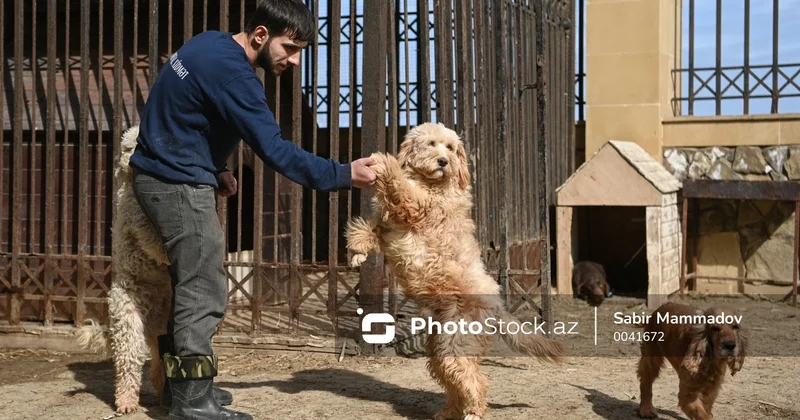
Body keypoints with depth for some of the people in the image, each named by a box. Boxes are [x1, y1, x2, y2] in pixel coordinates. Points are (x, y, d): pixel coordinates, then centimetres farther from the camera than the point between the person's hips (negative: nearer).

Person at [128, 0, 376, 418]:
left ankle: (181, 382, 25)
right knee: (204, 291, -7)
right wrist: (344, 175, -21)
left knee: (191, 283, 16)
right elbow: (274, 150, -24)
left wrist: (214, 168, 9)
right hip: (179, 184, -10)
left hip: (164, 175, 10)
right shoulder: (231, 72, -23)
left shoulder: (212, 44, 7)